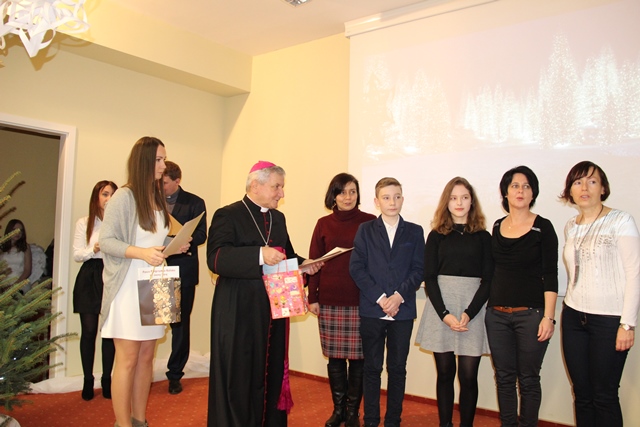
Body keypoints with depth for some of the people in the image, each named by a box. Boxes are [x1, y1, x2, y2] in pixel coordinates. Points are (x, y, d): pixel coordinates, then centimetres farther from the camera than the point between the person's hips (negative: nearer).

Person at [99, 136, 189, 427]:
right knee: (127, 360, -1)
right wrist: (142, 253, -24)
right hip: (128, 288, -7)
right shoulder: (124, 197, -8)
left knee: (146, 357, 11)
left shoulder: (158, 199, 12)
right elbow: (105, 241, -12)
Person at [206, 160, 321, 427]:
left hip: (274, 307, 6)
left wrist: (304, 264, 1)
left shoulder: (278, 218, 15)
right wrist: (259, 255, -29)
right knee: (238, 373, 1)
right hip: (239, 310, -6)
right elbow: (216, 257, -19)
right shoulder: (228, 215, -6)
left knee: (272, 370, 11)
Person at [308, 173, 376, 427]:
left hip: (361, 301, -2)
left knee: (358, 358, 5)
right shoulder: (324, 224, 7)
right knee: (335, 358, 10)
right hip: (329, 302, 2)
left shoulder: (370, 222, 1)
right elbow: (314, 262, 8)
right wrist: (312, 297, 3)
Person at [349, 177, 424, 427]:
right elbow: (356, 268, -2)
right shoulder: (365, 230, 6)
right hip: (371, 310, 0)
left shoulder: (414, 232, 7)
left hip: (403, 311, 1)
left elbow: (418, 270, 2)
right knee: (372, 368, 7)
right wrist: (379, 297, -11)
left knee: (398, 369, 8)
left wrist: (399, 296, -13)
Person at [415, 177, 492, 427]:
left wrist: (469, 313, -11)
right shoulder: (436, 236, 7)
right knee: (445, 373, 7)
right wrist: (445, 314, -11)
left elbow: (487, 280, 1)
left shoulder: (483, 237, 6)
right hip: (440, 309, 1)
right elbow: (429, 278, 2)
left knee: (468, 376, 0)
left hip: (472, 309, 0)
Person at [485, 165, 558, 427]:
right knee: (504, 377, 11)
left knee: (528, 379, 5)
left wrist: (548, 317, -13)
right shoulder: (497, 227, 8)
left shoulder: (543, 227, -4)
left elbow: (550, 275, -7)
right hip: (497, 314, 4)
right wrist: (489, 307, 10)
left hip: (530, 314, -4)